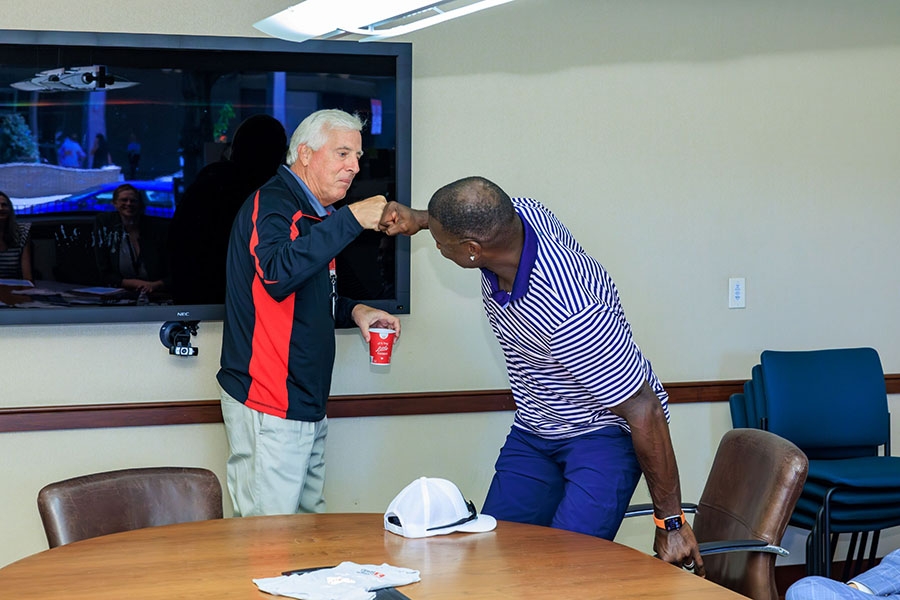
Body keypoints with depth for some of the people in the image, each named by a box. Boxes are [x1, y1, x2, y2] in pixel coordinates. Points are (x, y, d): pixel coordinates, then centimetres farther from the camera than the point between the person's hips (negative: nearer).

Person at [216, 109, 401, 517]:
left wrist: (353, 311, 10)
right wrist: (351, 220, -31)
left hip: (305, 405, 10)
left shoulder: (312, 216, 19)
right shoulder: (270, 204, -12)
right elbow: (279, 273, -33)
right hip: (269, 406, -10)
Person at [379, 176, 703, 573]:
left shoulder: (569, 317, -38)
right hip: (532, 432, 8)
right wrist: (420, 219, 5)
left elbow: (644, 410, -29)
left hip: (603, 432, -8)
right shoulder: (521, 212, -17)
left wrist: (671, 523, -22)